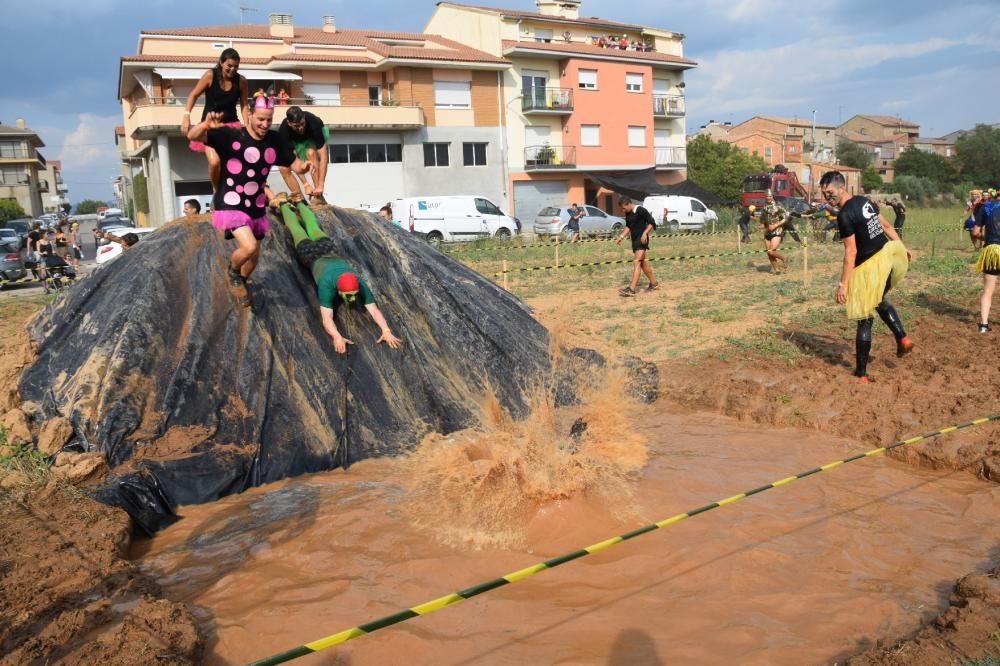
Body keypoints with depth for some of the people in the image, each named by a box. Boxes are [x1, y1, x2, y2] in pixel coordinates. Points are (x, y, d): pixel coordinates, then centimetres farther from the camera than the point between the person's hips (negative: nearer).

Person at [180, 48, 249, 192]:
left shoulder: (241, 81, -3)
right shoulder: (210, 75, -10)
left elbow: (244, 105, 4)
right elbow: (194, 95, -3)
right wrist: (186, 116, -14)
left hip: (231, 125, 3)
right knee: (214, 162, -21)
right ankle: (216, 190, 7)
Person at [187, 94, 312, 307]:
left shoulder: (275, 140, -3)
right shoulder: (231, 136, -17)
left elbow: (294, 163, 4)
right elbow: (193, 136, -23)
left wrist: (304, 167, -21)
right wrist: (207, 124, -46)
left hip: (257, 208, 6)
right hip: (231, 205, -5)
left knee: (254, 257, 16)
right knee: (249, 246, -26)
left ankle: (240, 283, 48)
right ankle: (233, 271, 9)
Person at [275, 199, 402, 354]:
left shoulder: (359, 284, -41)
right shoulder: (327, 285, -49)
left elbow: (374, 310, -48)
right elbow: (326, 318, -57)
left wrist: (386, 331, -63)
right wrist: (337, 337, -74)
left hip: (329, 250, 3)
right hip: (312, 256, -3)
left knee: (313, 228, 33)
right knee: (296, 228, 27)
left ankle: (299, 204, 61)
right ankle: (283, 205, 54)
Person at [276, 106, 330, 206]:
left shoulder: (313, 123, -41)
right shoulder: (283, 130, -34)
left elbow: (323, 155, -43)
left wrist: (320, 185, -48)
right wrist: (306, 184, -40)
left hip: (316, 136, -3)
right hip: (297, 140, 3)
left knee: (311, 152, -35)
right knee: (283, 168, -16)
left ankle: (318, 196, -31)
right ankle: (299, 198, -3)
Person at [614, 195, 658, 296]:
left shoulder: (641, 211, -13)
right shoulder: (628, 213, 11)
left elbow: (651, 223, -12)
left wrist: (645, 233, -24)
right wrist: (621, 237, 13)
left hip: (642, 240, -9)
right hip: (634, 240, 9)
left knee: (637, 263, -16)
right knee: (643, 263, 15)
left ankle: (631, 289, -24)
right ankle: (654, 283, 29)